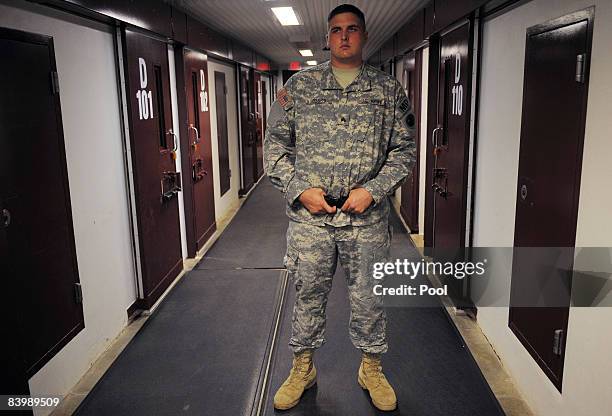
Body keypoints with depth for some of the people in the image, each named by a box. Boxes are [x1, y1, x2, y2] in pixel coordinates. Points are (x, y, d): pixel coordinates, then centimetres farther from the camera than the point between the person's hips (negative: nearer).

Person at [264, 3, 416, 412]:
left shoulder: (390, 90, 5)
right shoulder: (299, 85, 5)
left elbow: (404, 148, 4)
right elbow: (275, 143, 4)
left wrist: (373, 190, -10)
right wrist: (300, 190, -8)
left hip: (367, 217, 0)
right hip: (309, 214, 0)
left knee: (368, 298, 12)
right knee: (308, 295, 13)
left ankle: (371, 369, 36)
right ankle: (303, 368, 35)